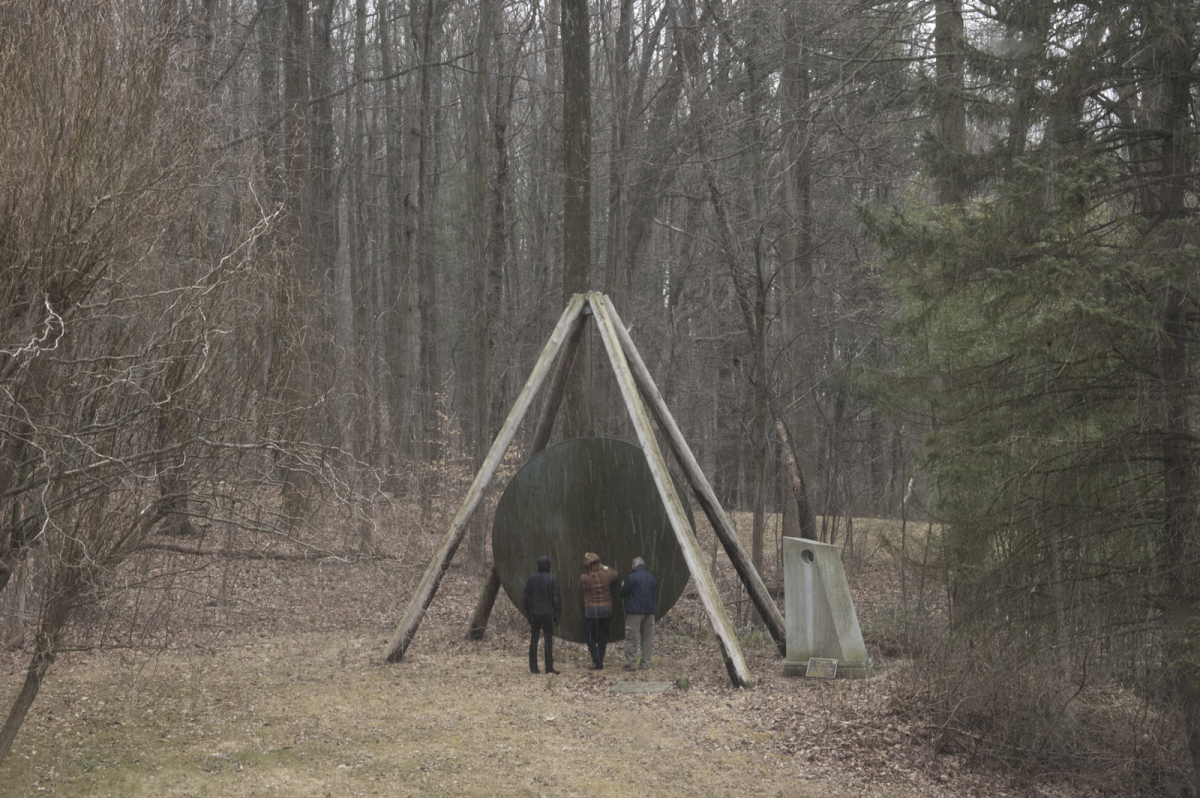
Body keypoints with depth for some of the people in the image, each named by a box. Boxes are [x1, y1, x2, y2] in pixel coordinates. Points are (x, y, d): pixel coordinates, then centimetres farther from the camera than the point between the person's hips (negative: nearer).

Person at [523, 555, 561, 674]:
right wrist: (558, 614, 0)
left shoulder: (531, 579, 2)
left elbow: (526, 598, 4)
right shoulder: (552, 579, -7)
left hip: (534, 615, 3)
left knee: (533, 641, 7)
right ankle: (549, 668, -2)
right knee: (549, 640, 1)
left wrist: (527, 613, 13)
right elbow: (556, 598, -7)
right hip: (548, 614, -3)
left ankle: (533, 667, 7)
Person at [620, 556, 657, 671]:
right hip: (649, 611, 6)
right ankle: (646, 664, 9)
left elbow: (623, 593, -3)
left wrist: (623, 586, 17)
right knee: (647, 639, 9)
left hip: (635, 611, -5)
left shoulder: (632, 577, -9)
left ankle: (631, 664, -6)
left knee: (631, 639, -2)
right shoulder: (651, 577, 9)